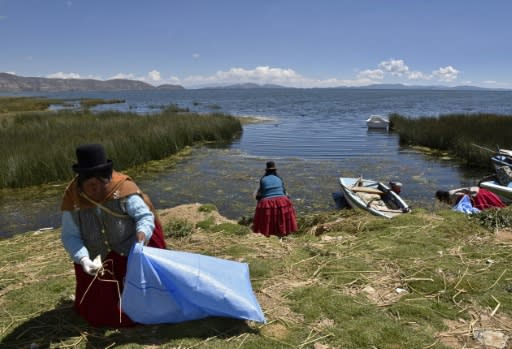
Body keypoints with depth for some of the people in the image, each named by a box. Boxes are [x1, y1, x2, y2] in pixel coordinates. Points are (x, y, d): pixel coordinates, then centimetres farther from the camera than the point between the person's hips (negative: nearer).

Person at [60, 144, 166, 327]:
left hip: (131, 254, -2)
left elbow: (145, 216, -24)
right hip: (97, 260, 2)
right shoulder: (73, 197, -17)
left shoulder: (122, 188, -25)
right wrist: (84, 260, -32)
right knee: (98, 311, 12)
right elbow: (70, 236, -15)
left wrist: (141, 235, -46)